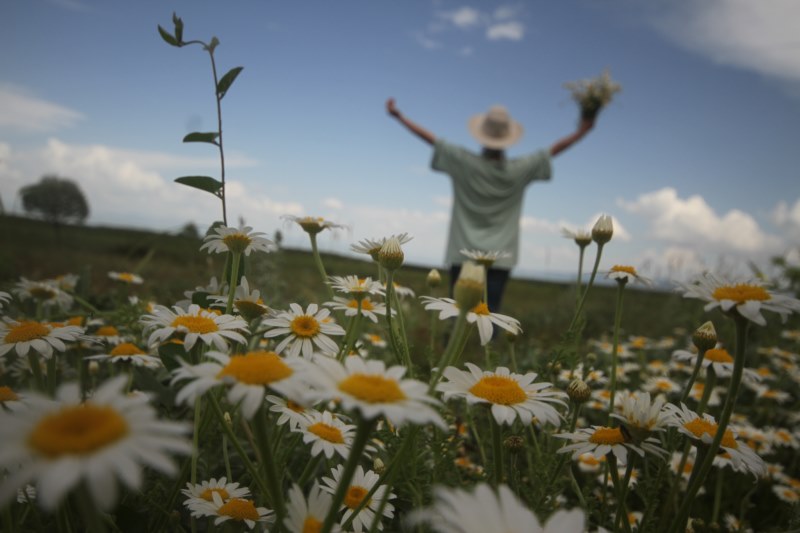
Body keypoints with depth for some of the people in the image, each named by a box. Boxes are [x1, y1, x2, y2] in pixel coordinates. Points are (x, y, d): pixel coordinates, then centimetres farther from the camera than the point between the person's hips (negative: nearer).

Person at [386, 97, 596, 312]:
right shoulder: (518, 170, -3)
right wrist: (582, 130, 16)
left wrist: (399, 115, 8)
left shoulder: (465, 163, -5)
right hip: (500, 257, 1)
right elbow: (553, 150, 6)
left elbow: (431, 139, 1)